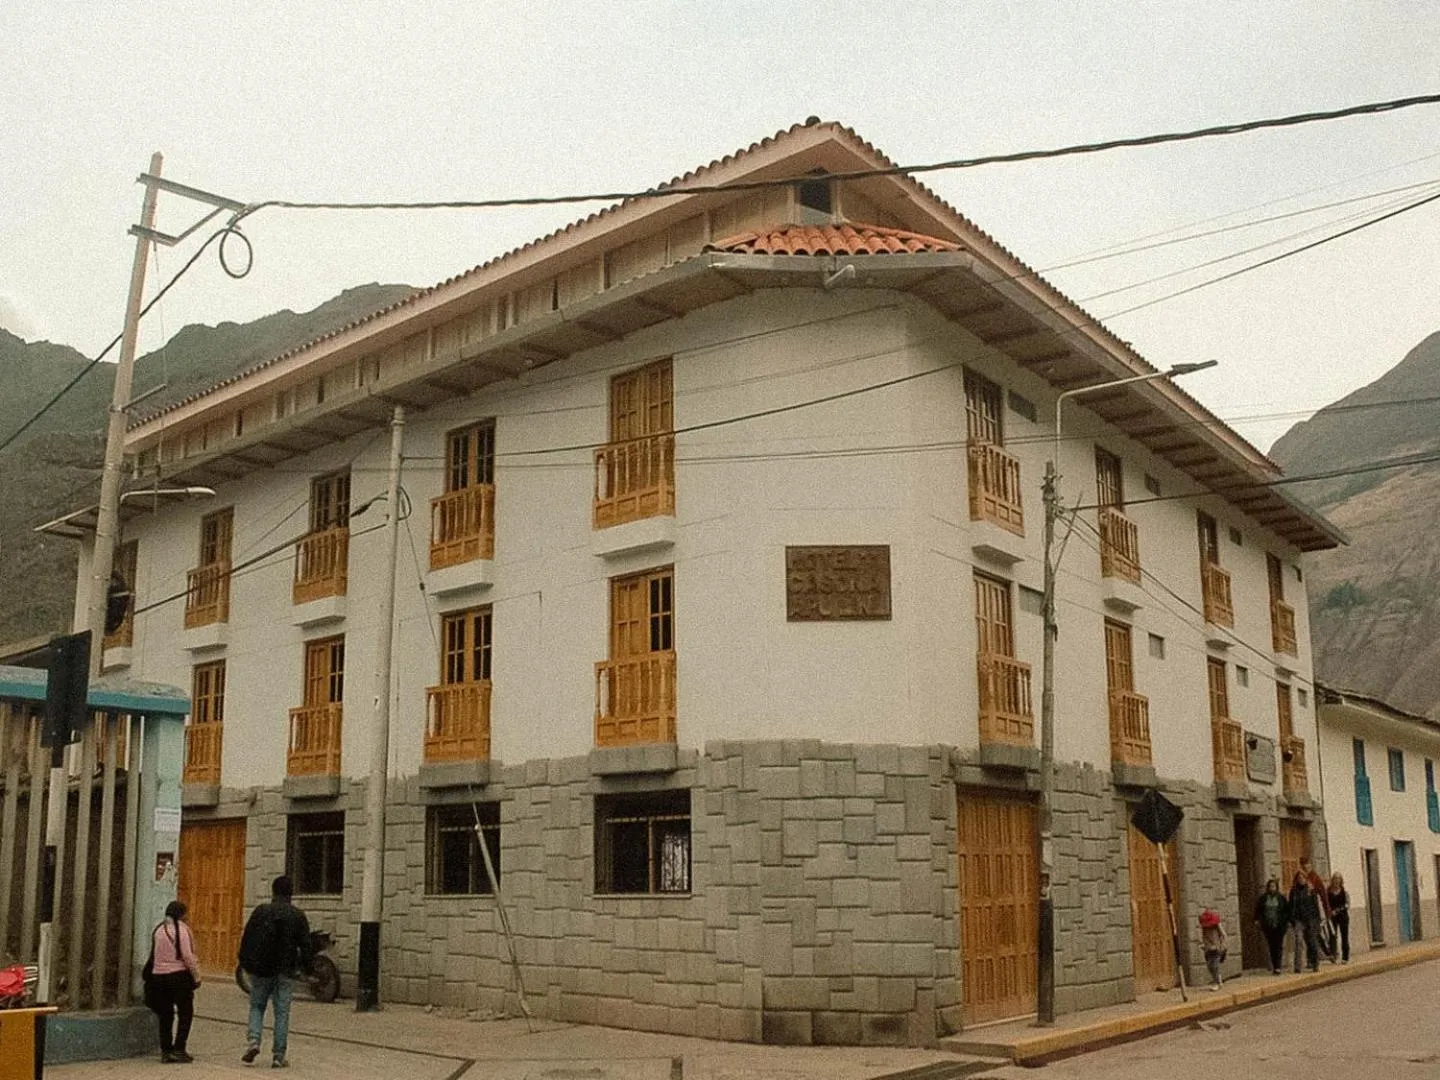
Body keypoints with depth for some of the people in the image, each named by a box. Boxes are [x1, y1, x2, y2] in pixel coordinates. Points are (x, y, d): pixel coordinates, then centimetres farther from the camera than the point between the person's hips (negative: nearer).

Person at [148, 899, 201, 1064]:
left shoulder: (158, 930, 10)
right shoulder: (181, 928, -10)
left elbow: (153, 955, 13)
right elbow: (187, 956, -14)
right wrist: (196, 976, -7)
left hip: (159, 976, 6)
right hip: (179, 975, -6)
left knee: (165, 1015, 12)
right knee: (185, 1013, 3)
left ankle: (166, 1050, 13)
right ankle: (179, 1049, -2)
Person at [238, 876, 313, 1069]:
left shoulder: (260, 912, -2)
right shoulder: (298, 916, -1)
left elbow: (247, 939, 1)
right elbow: (305, 945, -1)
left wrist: (245, 964, 11)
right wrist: (306, 966, 10)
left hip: (262, 969, 0)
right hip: (286, 971, 0)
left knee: (257, 1006, 17)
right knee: (282, 1012, 5)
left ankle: (253, 1041, -4)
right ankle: (278, 1056, 5)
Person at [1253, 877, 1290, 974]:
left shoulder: (1281, 898, 3)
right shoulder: (1263, 898, 5)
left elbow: (1287, 910, 6)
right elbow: (1258, 909, 12)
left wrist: (1288, 921, 2)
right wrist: (1257, 919, 5)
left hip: (1279, 925, -2)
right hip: (1268, 926, 2)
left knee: (1278, 946, -7)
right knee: (1271, 946, 4)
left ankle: (1277, 967, -9)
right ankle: (1274, 966, 11)